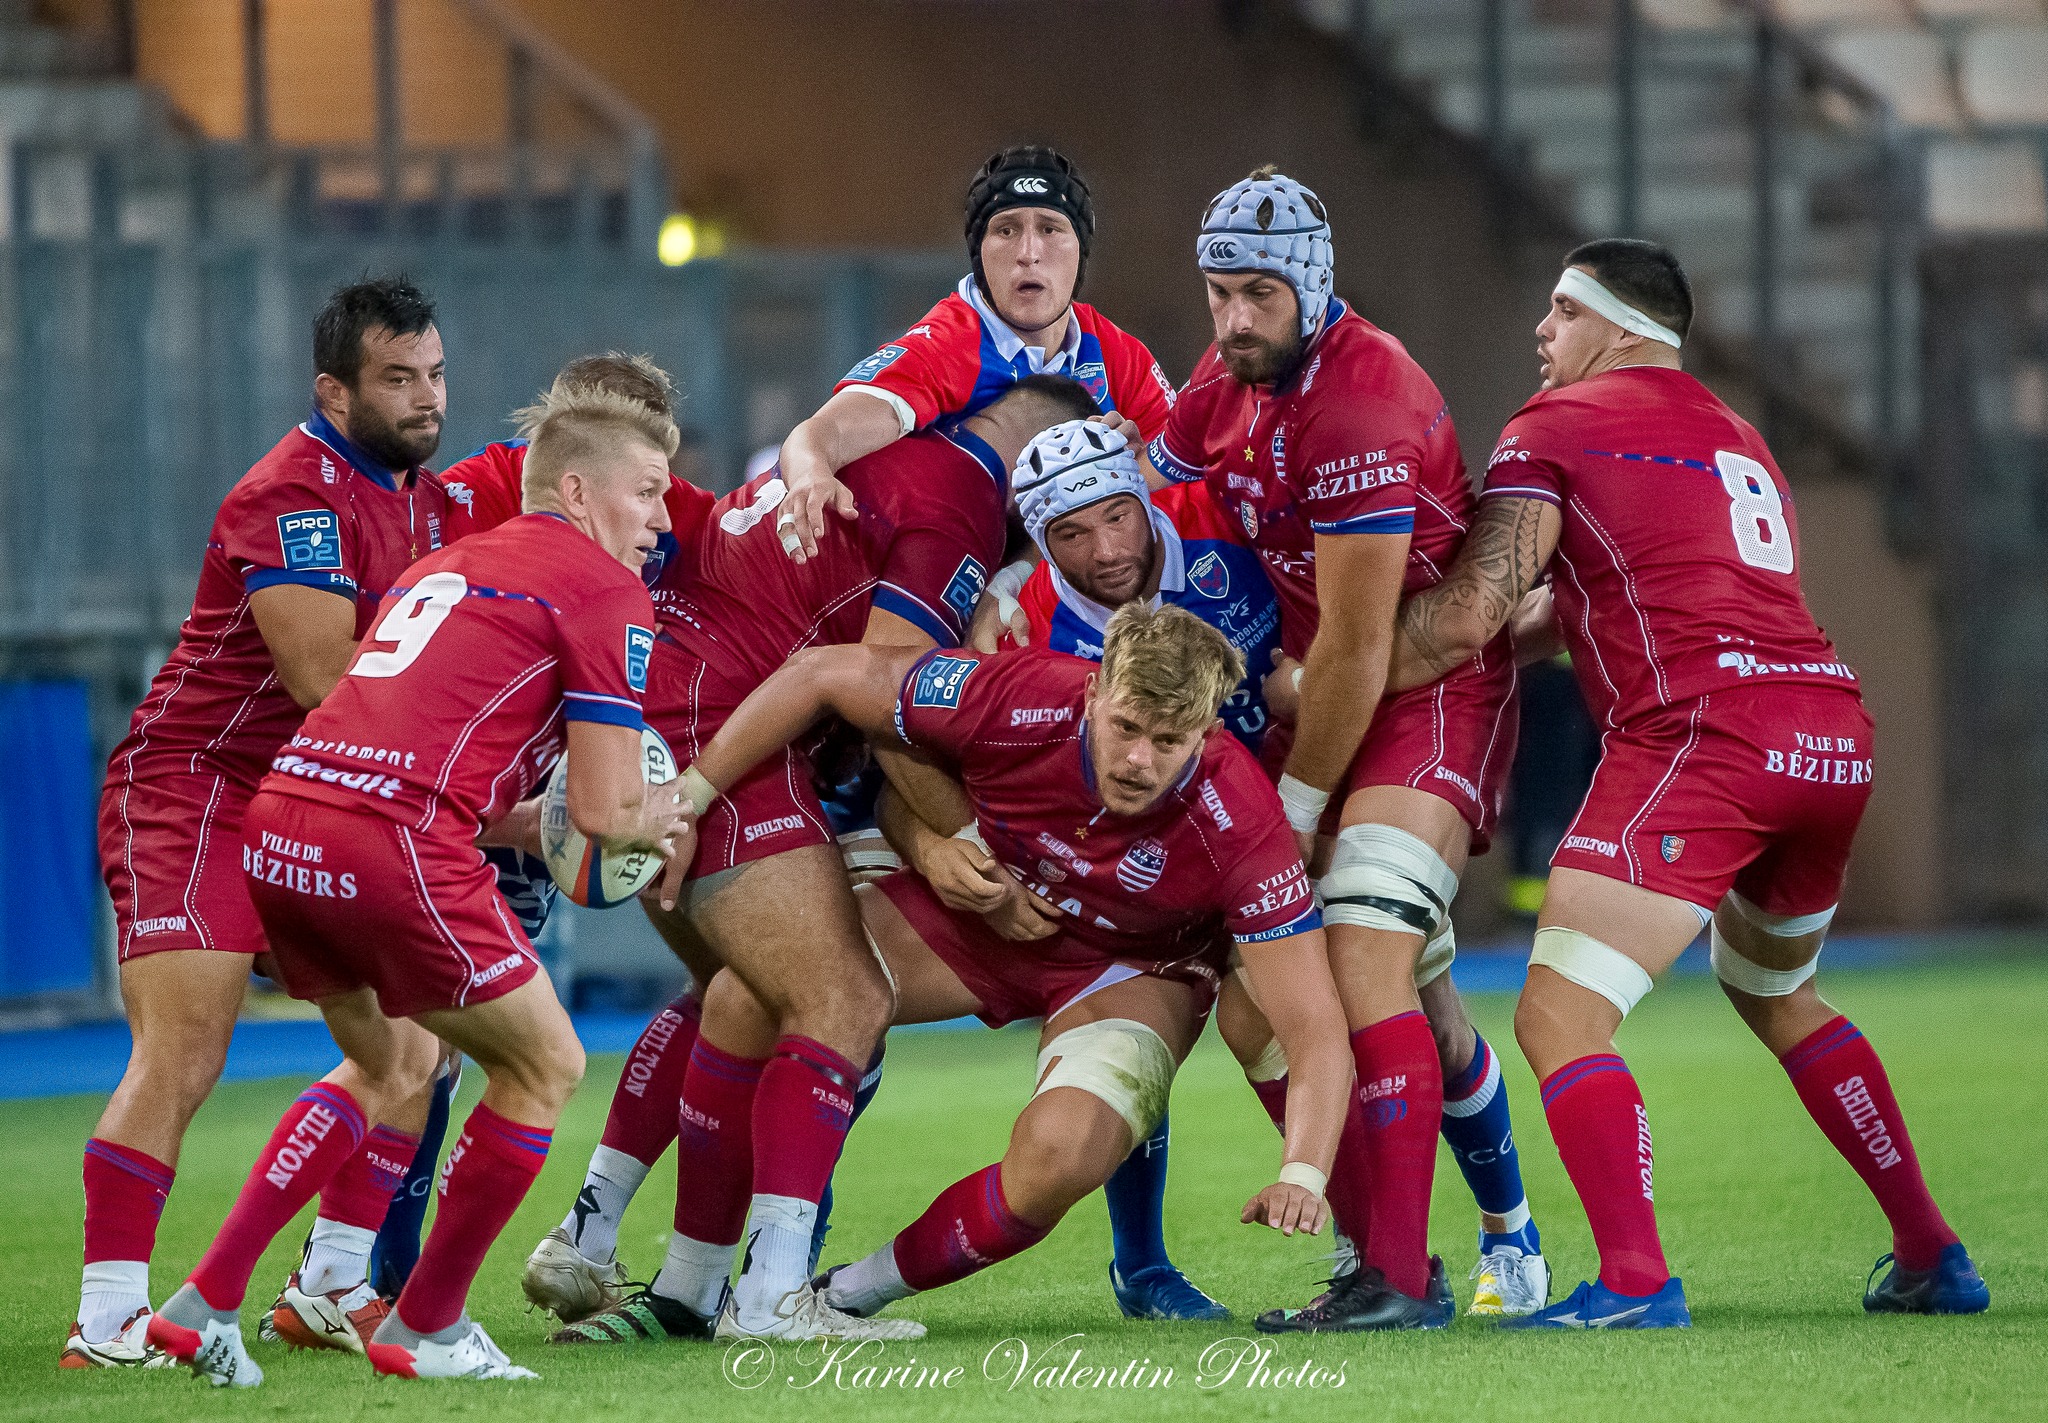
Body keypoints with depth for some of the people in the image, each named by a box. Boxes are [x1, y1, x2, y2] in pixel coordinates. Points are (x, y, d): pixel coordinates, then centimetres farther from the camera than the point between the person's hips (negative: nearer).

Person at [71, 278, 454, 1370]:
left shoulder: (424, 495, 11)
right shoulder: (295, 495, -18)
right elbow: (328, 684, -25)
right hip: (195, 789, -9)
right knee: (180, 1057, -18)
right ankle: (106, 1322, -19)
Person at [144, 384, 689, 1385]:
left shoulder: (446, 565, 28)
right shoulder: (607, 591, 3)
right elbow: (605, 810, -1)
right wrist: (667, 814, 20)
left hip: (280, 821, 8)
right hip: (392, 843, -8)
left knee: (394, 1063, 28)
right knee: (545, 1066, 12)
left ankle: (207, 1300, 19)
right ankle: (425, 1328, 18)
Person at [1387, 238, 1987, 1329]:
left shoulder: (1556, 425, 5)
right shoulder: (1737, 440, 27)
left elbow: (1467, 619, -3)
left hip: (1701, 735, -8)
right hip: (1835, 737, 8)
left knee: (1559, 1020, -9)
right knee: (1776, 995, 30)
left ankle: (1635, 1281, -26)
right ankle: (1932, 1258, 30)